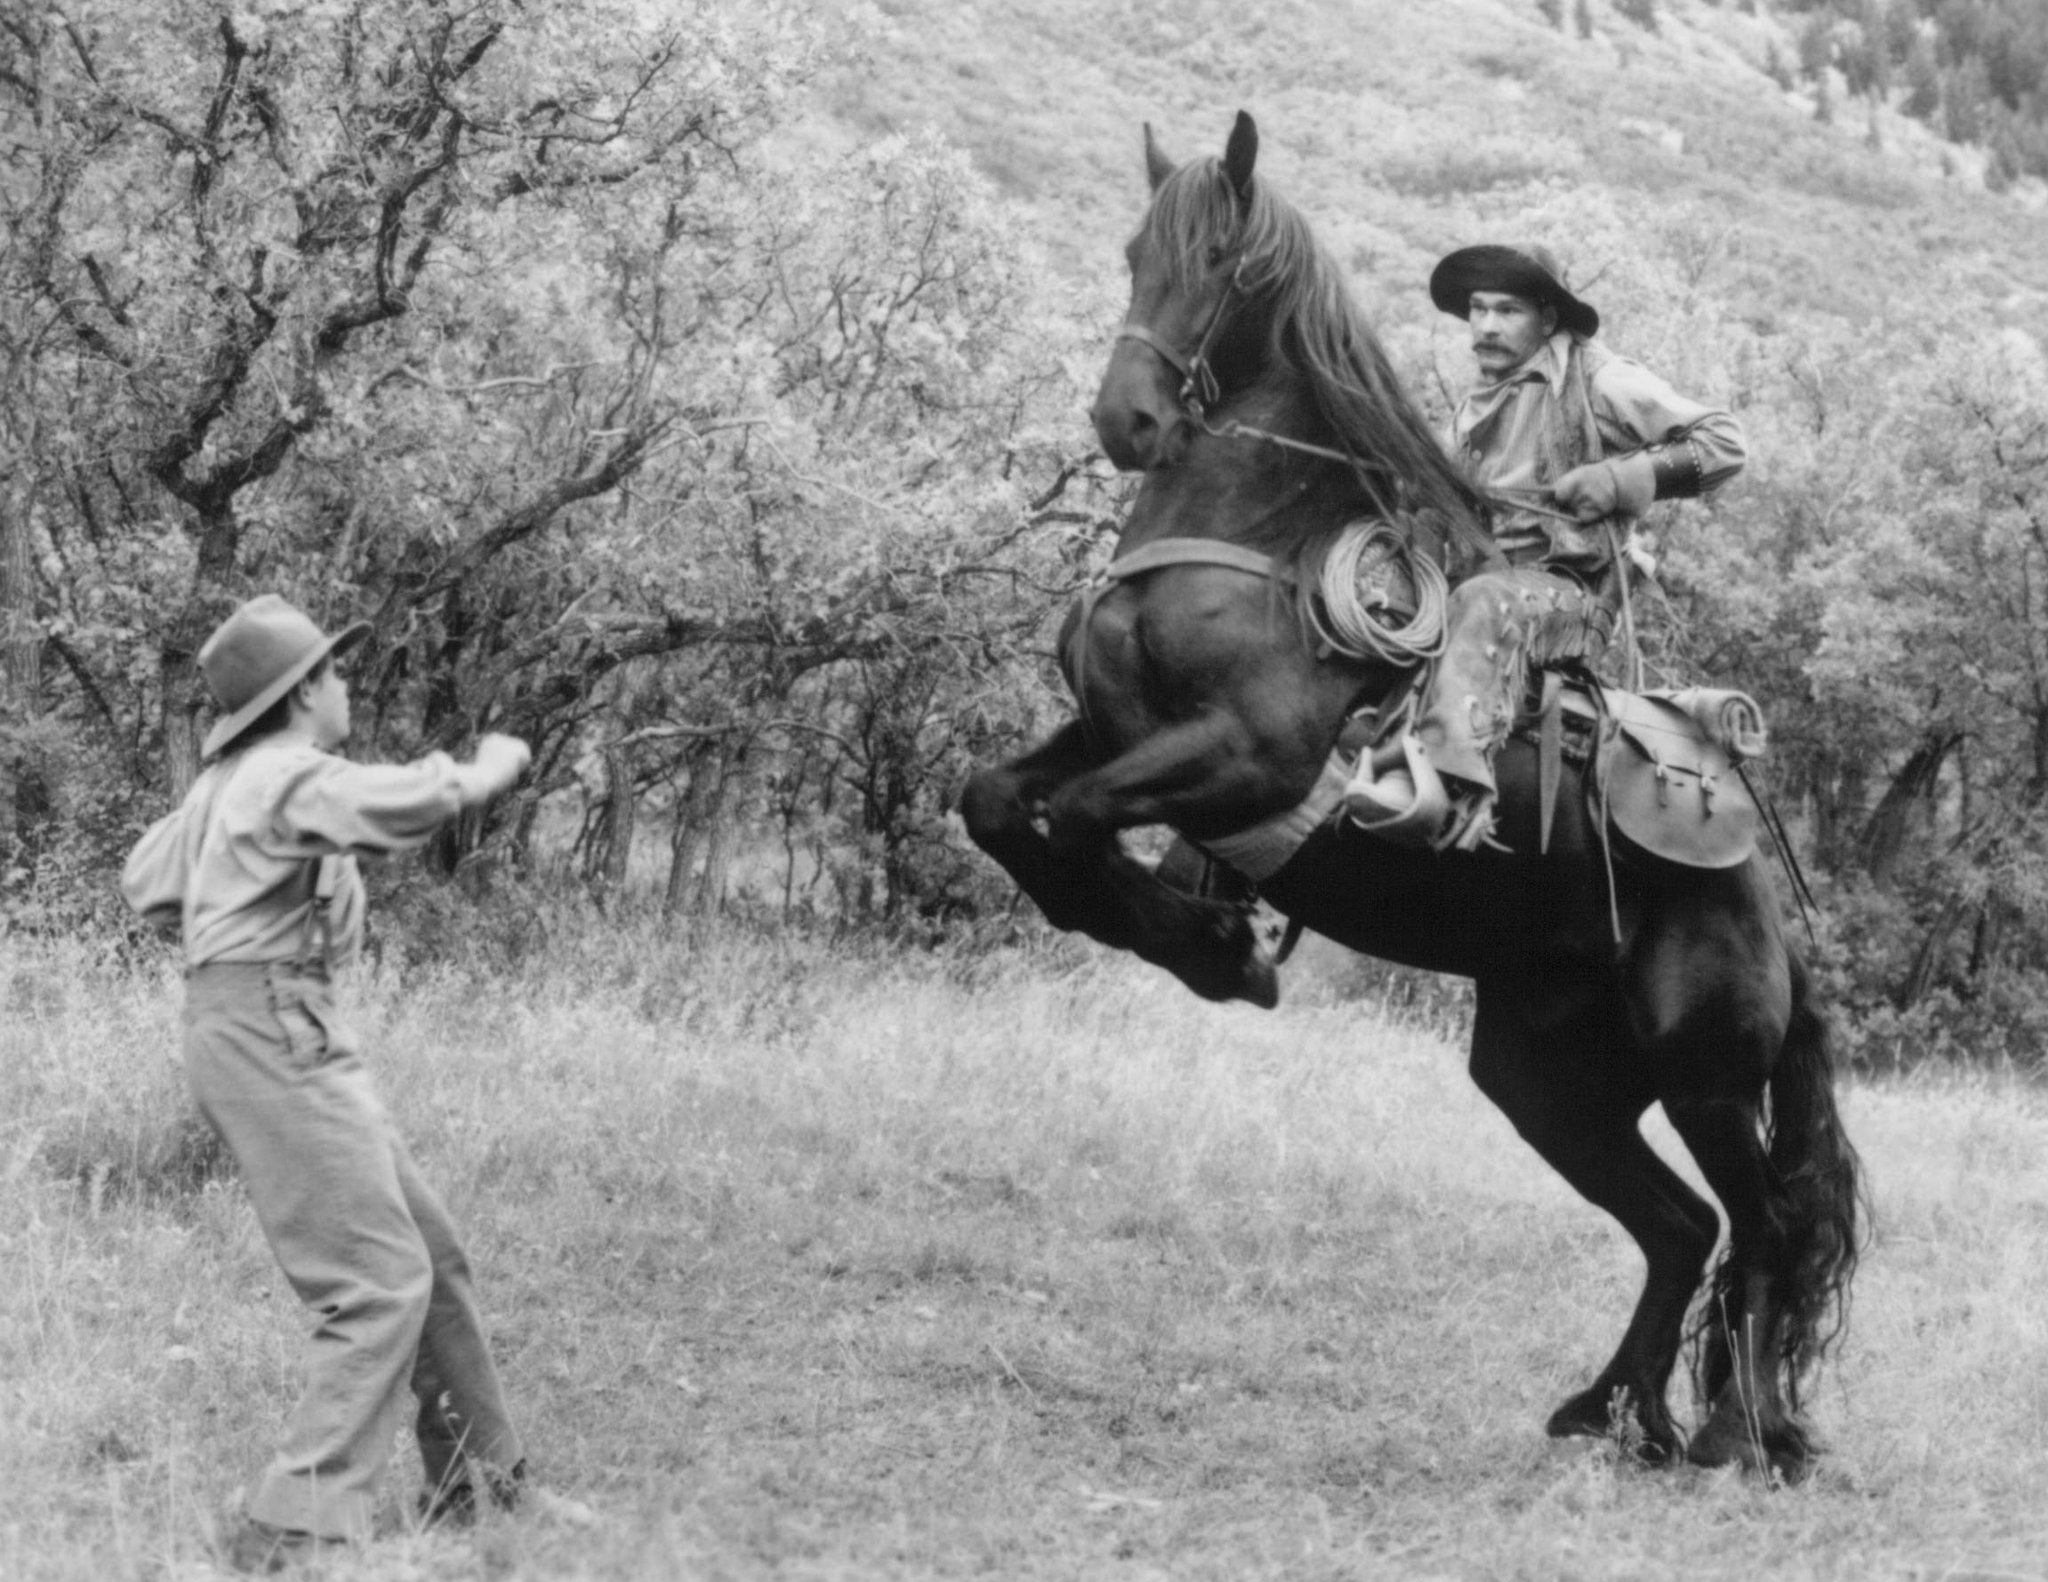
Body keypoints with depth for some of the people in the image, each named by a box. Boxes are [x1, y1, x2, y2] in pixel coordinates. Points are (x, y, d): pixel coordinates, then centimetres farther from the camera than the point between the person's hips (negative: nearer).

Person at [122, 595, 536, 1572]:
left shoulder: (227, 781, 17)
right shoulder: (290, 776, -13)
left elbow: (147, 886, 31)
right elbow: (404, 805, -29)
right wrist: (490, 768, -10)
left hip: (252, 1038, 10)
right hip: (273, 1040, -10)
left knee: (428, 1252, 15)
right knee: (380, 1281, -13)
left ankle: (480, 1481, 23)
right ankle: (294, 1529, -18)